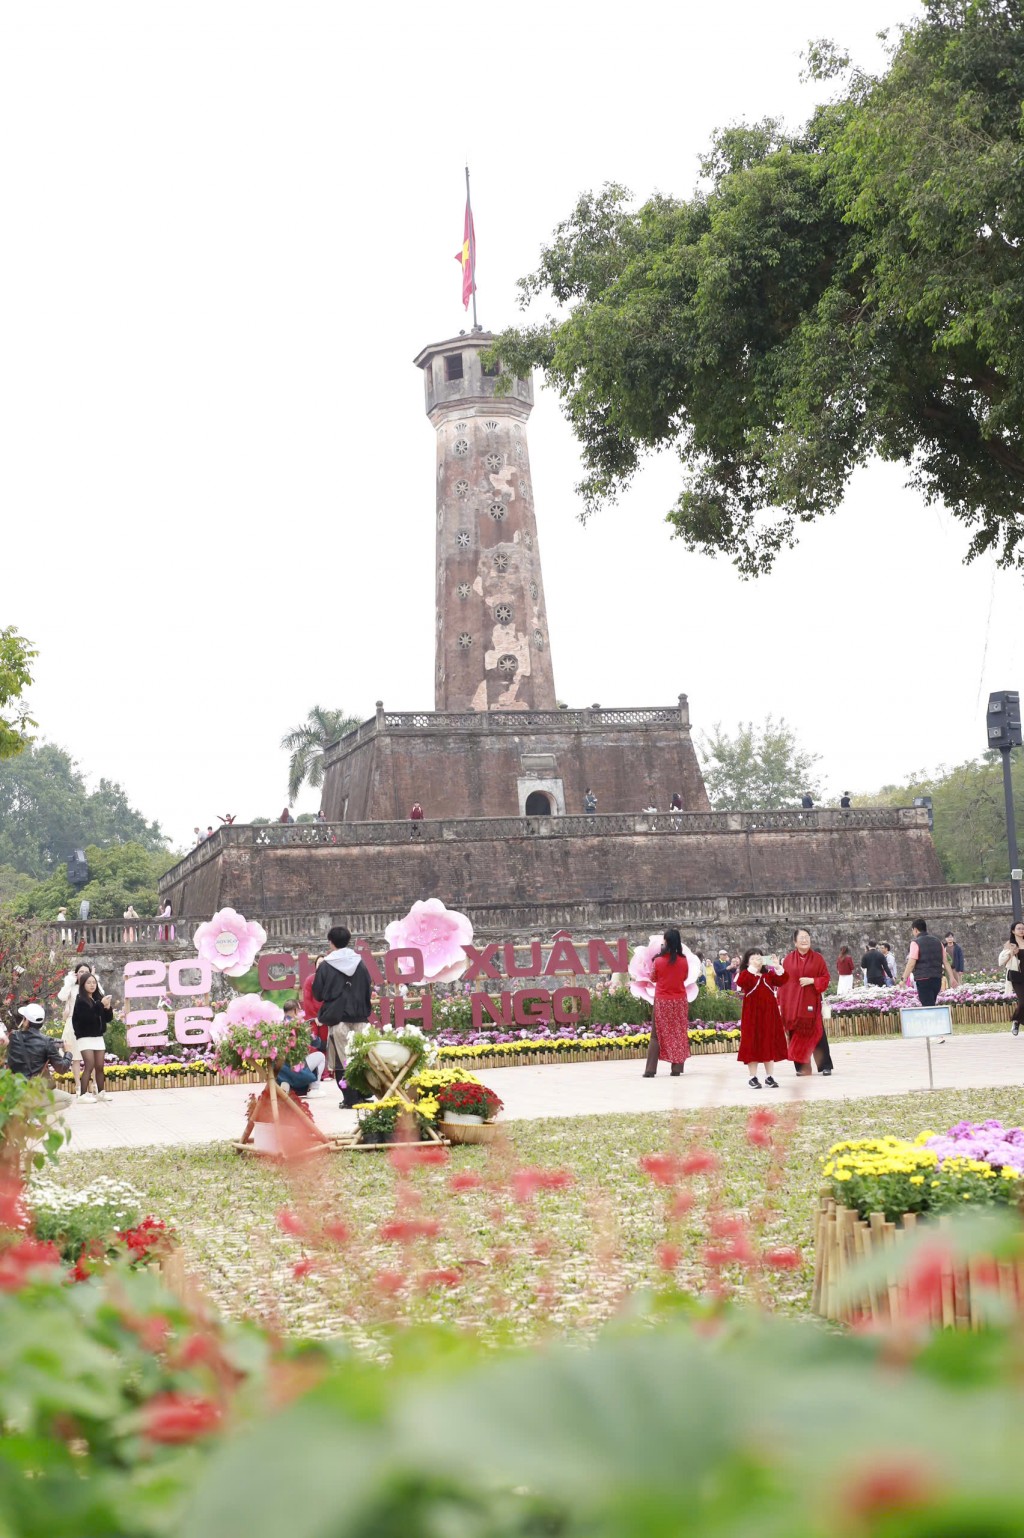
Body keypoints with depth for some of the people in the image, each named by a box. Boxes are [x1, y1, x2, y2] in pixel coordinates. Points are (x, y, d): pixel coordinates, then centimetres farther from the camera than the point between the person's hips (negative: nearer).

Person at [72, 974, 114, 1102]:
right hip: (86, 1037, -6)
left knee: (99, 1067, 6)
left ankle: (100, 1092, 13)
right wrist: (101, 1005, -23)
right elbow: (87, 1017, -22)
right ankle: (83, 1094, -13)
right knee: (89, 1066, -13)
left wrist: (108, 1008, -8)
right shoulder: (80, 1001, -7)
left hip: (99, 1037, 6)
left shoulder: (98, 999, 9)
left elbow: (108, 1019, 11)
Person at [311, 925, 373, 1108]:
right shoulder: (360, 963, 6)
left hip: (337, 1017, -3)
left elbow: (317, 994, 1)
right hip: (359, 1017, 4)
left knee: (341, 1059, -1)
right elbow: (367, 991, 12)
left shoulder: (325, 966, -5)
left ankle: (350, 1098, -6)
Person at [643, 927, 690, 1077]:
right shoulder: (684, 961, -6)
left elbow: (654, 978, 3)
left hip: (662, 1002, -1)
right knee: (679, 1034, 10)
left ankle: (650, 1070, 0)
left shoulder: (658, 961, -11)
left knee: (657, 1035, 5)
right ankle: (677, 1068, 7)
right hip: (680, 1002, 1)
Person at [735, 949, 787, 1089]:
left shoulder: (768, 974, 11)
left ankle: (769, 1077, 13)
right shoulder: (745, 974, -1)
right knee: (753, 1045, -2)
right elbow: (741, 983, -24)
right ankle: (753, 1078, 4)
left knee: (770, 1044, 7)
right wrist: (753, 968, -28)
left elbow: (780, 981, -5)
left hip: (769, 1014, 4)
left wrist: (777, 967, -17)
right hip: (752, 1015, -4)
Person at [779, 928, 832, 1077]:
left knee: (817, 1033, -2)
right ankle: (802, 1067, 7)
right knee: (797, 1034, 1)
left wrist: (812, 980, -13)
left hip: (811, 1002, -1)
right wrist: (780, 1003, 1)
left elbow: (826, 978, 4)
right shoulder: (788, 959, 5)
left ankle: (825, 1066, 3)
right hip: (792, 1003, 1)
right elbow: (782, 982, 5)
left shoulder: (817, 958, 3)